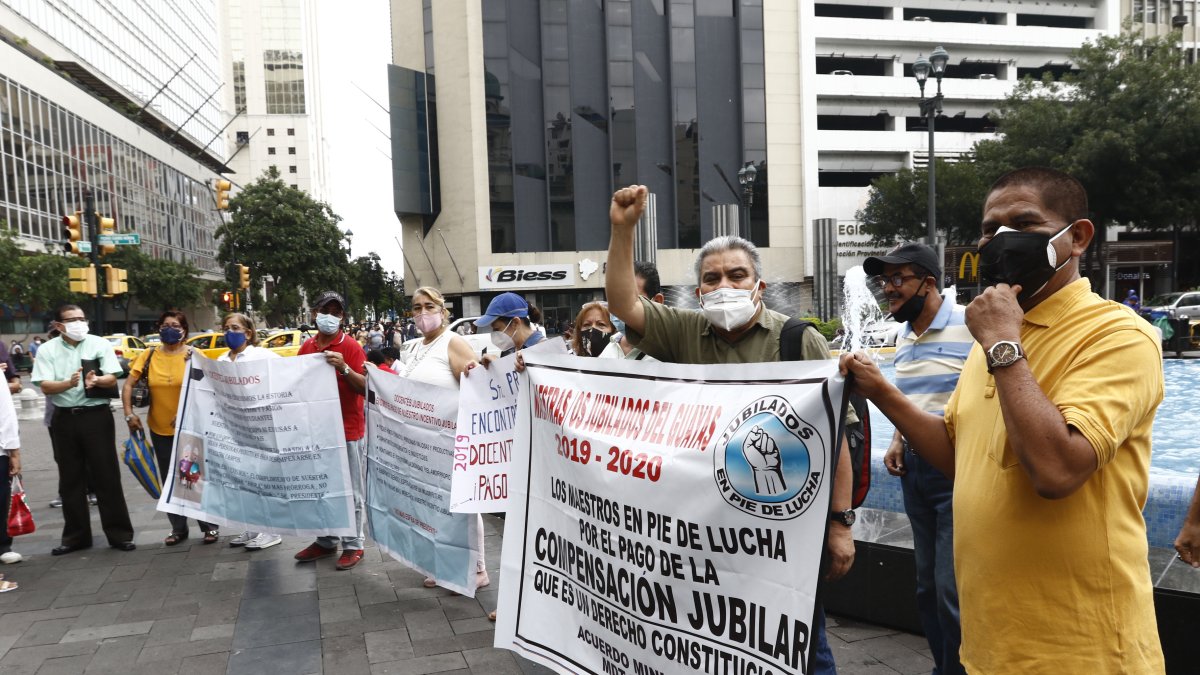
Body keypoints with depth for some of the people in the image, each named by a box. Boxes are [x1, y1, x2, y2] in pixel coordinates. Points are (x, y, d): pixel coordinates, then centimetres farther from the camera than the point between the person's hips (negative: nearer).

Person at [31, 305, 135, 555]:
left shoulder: (101, 344, 2)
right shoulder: (47, 350, 4)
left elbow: (112, 379, -3)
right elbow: (45, 386, -5)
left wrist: (96, 380, -26)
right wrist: (69, 383, -25)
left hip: (96, 415, -2)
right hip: (64, 419, 2)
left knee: (107, 476, 0)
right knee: (70, 480, 9)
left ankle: (119, 533, 7)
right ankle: (76, 536, 20)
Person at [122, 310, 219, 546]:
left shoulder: (193, 356, -8)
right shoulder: (148, 356, 0)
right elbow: (128, 385, 1)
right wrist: (129, 414, -9)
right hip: (160, 429, 4)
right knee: (170, 480, 13)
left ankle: (209, 526, 16)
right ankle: (178, 528, 26)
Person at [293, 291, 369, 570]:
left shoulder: (351, 347, -8)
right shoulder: (307, 346, 8)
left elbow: (365, 387, -13)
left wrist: (344, 368, -26)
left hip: (347, 428, -5)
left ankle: (353, 545, 12)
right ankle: (325, 540, 28)